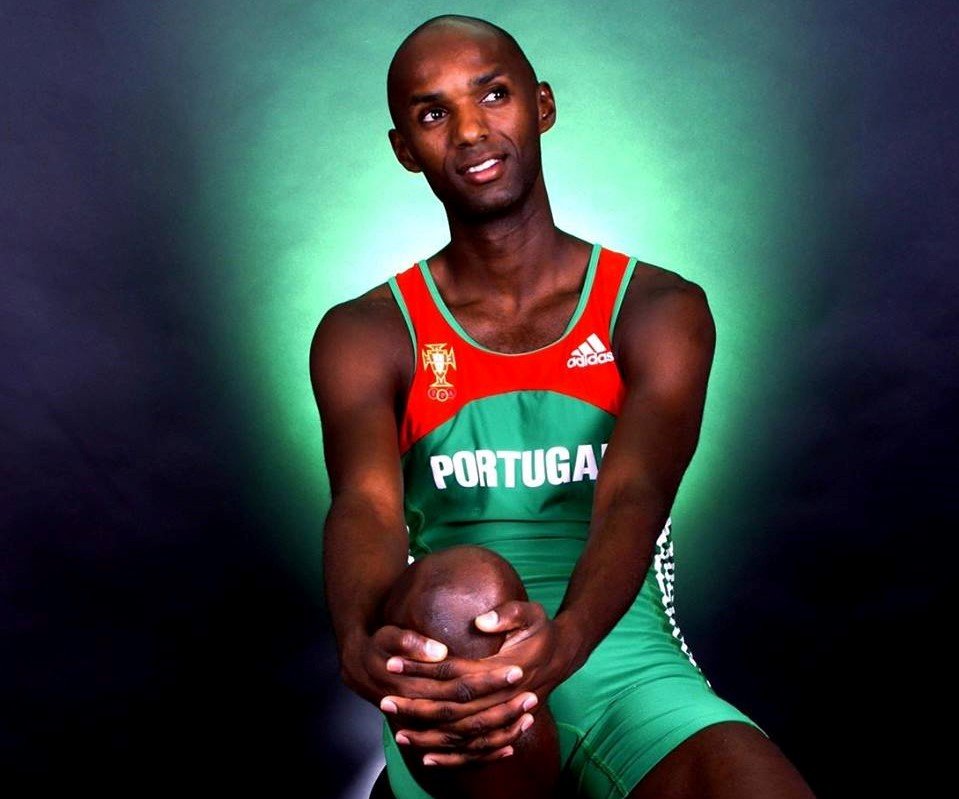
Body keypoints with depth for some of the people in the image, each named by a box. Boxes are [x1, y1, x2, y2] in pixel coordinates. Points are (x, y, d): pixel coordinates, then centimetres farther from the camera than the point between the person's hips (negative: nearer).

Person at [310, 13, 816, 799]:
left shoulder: (660, 309, 5)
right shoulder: (364, 335, 7)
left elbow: (634, 497, -13)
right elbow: (364, 506, -12)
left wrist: (561, 643, -35)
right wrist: (362, 644, -36)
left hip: (621, 659, 0)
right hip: (448, 669, 1)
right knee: (461, 587, -34)